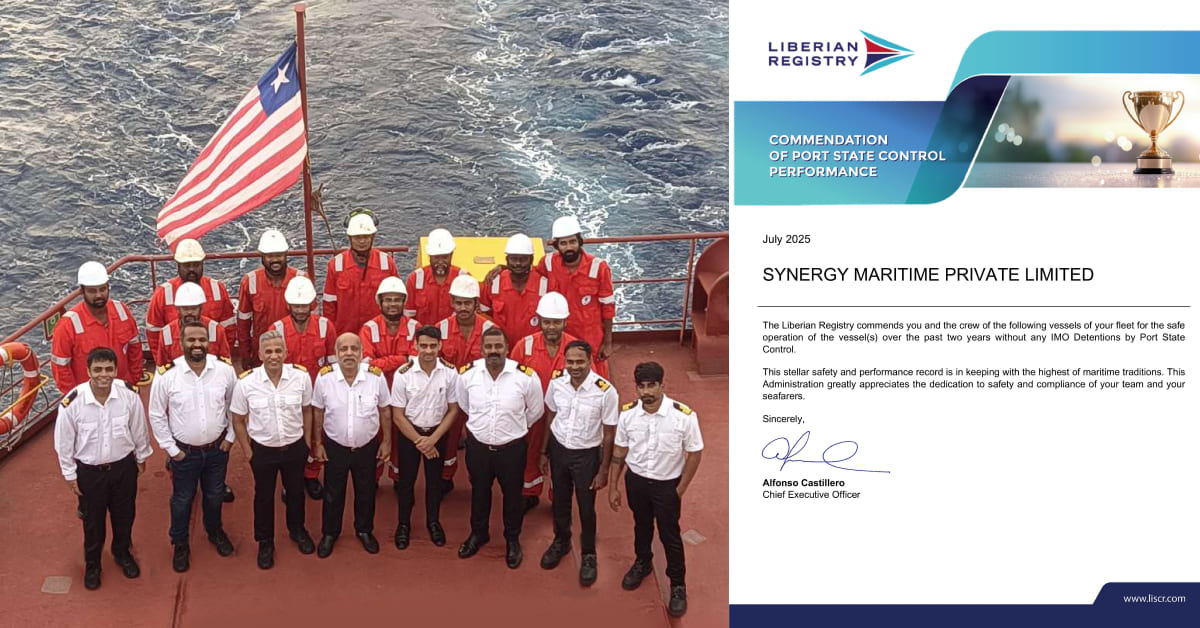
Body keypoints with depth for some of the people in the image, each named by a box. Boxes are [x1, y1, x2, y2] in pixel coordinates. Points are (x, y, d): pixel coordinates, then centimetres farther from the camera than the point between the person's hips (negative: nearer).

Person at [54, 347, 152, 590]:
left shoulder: (129, 394, -20)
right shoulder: (73, 402, -25)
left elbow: (139, 428, -3)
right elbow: (64, 442, -11)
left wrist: (141, 457, 10)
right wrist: (70, 475, -3)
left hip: (124, 466, 2)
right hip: (89, 470, -2)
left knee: (124, 514, 23)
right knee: (93, 520, 19)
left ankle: (122, 552, 51)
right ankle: (92, 564, 44)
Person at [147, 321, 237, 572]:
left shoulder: (225, 369, -12)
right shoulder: (166, 374, -18)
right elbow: (156, 415, -8)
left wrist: (230, 437, 1)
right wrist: (170, 448, -7)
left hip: (217, 448, 2)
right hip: (184, 452, -2)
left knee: (215, 495, 22)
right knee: (182, 500, 16)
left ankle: (215, 531, 49)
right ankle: (180, 544, 38)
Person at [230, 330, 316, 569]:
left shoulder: (301, 377, -16)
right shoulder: (246, 382, -19)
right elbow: (238, 420, -5)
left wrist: (307, 441, 5)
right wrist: (247, 451, -3)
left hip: (295, 447, 1)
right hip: (262, 450, -1)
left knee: (296, 491, 22)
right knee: (264, 496, 17)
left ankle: (297, 530, 48)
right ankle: (265, 542, 38)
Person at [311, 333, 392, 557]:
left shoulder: (376, 376, -17)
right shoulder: (324, 377, -17)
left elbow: (385, 411, -3)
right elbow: (318, 412, -2)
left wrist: (387, 441, 3)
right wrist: (317, 443, 2)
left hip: (367, 446, 0)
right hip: (335, 446, 0)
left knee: (366, 493, 19)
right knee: (333, 494, 17)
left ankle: (364, 530, 42)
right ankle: (330, 533, 39)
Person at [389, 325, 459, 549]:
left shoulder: (450, 373, -14)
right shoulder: (403, 374, -18)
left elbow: (453, 410, -6)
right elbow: (398, 415, -12)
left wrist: (433, 438, -13)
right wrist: (418, 440, -13)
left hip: (437, 433, 1)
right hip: (409, 432, -1)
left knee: (435, 480, 16)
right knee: (406, 481, 12)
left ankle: (433, 522, 36)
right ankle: (403, 524, 30)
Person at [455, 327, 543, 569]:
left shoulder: (526, 376, -19)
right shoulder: (467, 374, -13)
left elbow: (535, 411, -1)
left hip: (512, 447, -1)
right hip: (477, 445, 2)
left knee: (512, 494, 18)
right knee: (479, 492, 23)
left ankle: (513, 539, 40)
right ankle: (478, 534, 46)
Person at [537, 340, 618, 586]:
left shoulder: (605, 391, -24)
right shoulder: (556, 383, -13)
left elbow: (609, 434, -14)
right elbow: (550, 418, 4)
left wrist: (603, 470, -10)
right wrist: (544, 452, 9)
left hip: (587, 455, -3)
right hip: (558, 449, 3)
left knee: (586, 507, 11)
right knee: (560, 501, 22)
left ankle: (588, 555, 34)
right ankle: (561, 542, 48)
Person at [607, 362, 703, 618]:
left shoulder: (684, 416, -26)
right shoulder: (627, 414, -15)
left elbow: (694, 454, -13)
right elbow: (619, 452, -1)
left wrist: (680, 490, -10)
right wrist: (613, 487, 3)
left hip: (667, 484, -3)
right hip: (636, 480, 3)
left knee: (670, 535, 9)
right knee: (641, 525, 26)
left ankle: (678, 586, 30)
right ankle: (642, 563, 54)